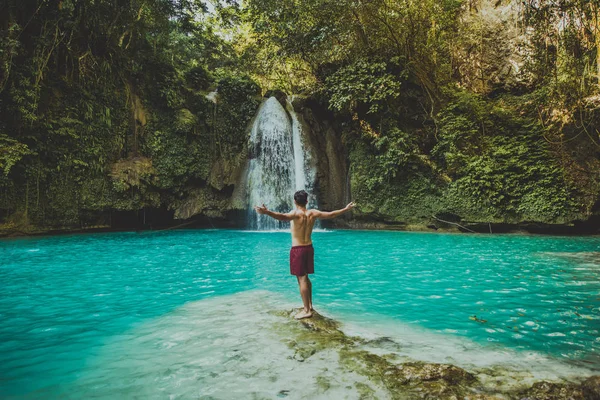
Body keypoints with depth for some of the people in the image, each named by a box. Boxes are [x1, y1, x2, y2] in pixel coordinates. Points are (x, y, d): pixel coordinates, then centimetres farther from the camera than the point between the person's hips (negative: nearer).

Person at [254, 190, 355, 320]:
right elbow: (331, 214, 11)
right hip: (309, 248, 7)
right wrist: (346, 209, 26)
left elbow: (283, 217, -38)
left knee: (302, 279, -3)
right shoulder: (312, 213, 2)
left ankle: (307, 310, 0)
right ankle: (309, 305, 29)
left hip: (297, 249, -7)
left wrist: (266, 212, -53)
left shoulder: (296, 213, -15)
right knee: (306, 278, 19)